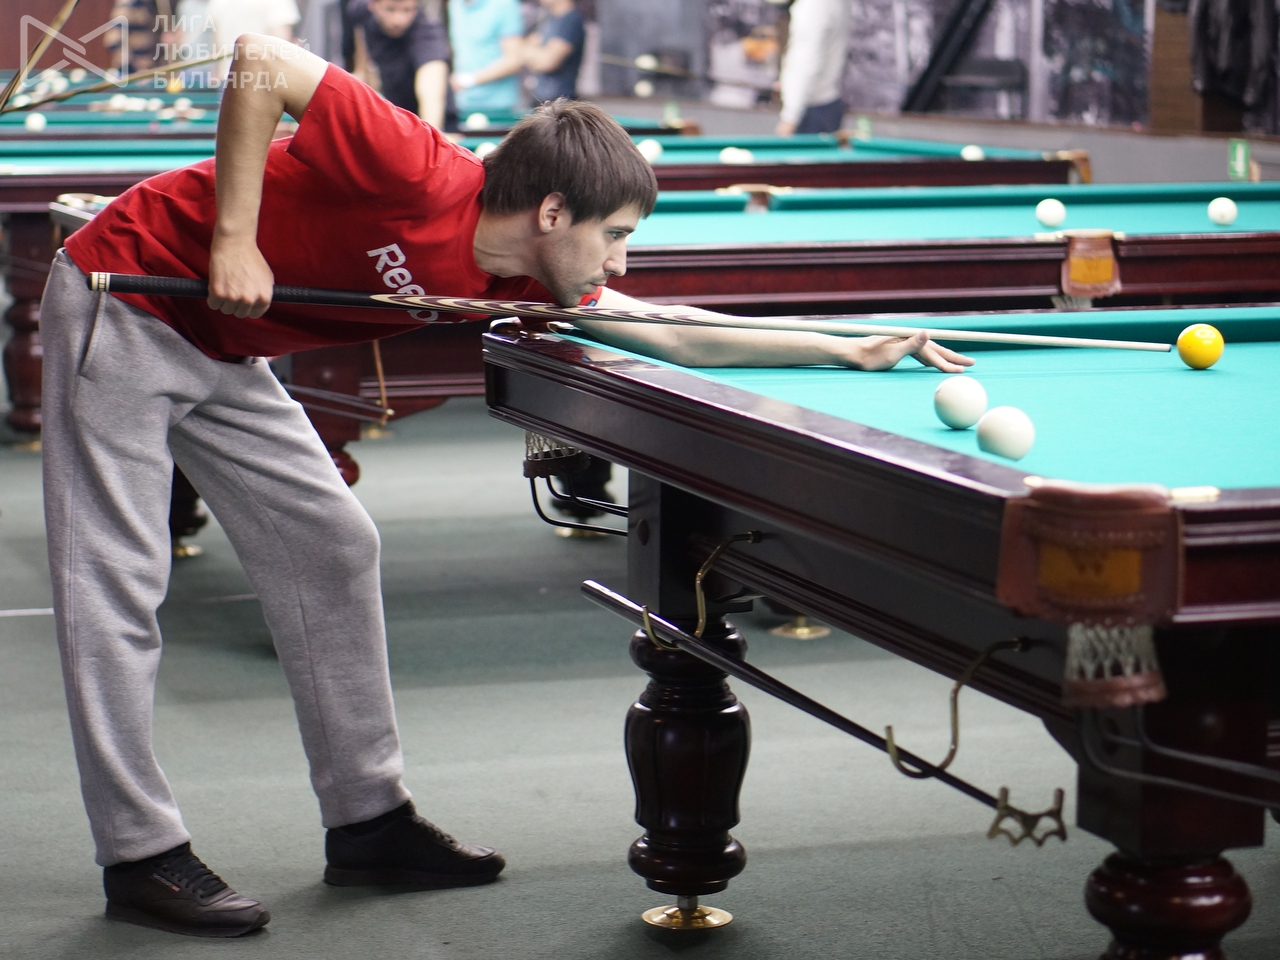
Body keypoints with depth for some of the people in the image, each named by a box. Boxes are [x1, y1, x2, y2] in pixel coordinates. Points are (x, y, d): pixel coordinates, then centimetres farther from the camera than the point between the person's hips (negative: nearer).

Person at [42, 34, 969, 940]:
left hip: (222, 348, 9)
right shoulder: (419, 175, -29)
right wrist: (233, 238, -28)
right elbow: (262, 61, -27)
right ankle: (142, 853, 1)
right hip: (123, 306, -9)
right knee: (119, 581, -5)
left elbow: (669, 331, 2)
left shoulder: (505, 286, -6)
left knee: (334, 547, 8)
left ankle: (368, 816, 16)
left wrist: (853, 349, 2)